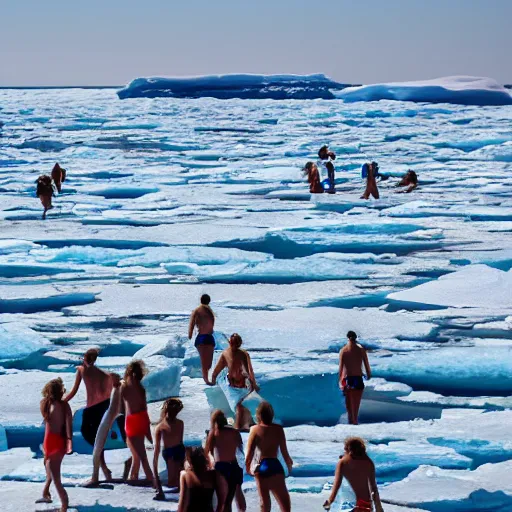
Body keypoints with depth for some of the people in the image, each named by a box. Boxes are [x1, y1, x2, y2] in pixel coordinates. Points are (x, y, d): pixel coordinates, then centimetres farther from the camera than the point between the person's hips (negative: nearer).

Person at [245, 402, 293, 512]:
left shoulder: (255, 430, -3)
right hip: (275, 466, -1)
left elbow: (250, 452, -5)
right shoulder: (278, 429, -1)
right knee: (284, 503, -3)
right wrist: (289, 465, 17)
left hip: (261, 467, 1)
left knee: (264, 503, 12)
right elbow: (284, 451, 1)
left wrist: (248, 467, 9)